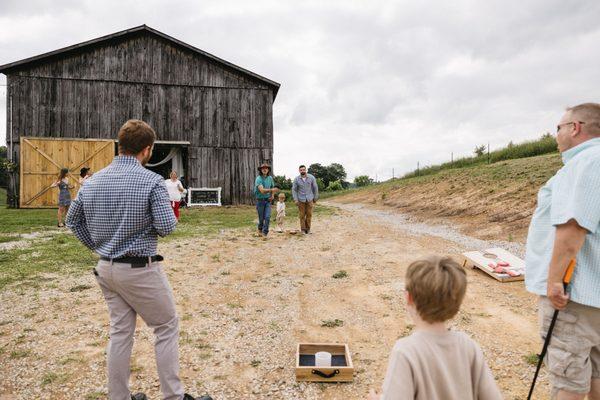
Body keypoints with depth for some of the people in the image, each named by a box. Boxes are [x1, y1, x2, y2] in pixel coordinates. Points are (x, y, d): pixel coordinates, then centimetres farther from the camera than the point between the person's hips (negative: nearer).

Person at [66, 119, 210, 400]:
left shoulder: (92, 181, 4)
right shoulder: (151, 180, -16)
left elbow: (72, 219, 13)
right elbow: (166, 227, -20)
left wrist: (99, 246, 16)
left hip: (105, 269, 7)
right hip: (140, 269, -6)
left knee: (120, 331, 17)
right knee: (167, 327, 8)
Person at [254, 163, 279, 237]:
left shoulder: (270, 178, 3)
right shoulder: (258, 179, -15)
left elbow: (273, 188, 18)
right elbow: (262, 190, -27)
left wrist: (272, 196, -1)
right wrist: (272, 190, -40)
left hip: (268, 200, 3)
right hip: (260, 200, -3)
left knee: (267, 217, -10)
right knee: (261, 218, 6)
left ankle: (265, 233, -4)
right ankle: (260, 230, 33)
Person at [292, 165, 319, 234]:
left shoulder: (311, 178, -5)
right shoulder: (296, 179, -6)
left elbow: (315, 188, 4)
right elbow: (294, 189, -1)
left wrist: (315, 198, 7)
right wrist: (295, 199, -8)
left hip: (310, 199, 1)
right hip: (301, 200, 0)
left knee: (309, 214, 2)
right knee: (302, 215, 1)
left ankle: (308, 228, 15)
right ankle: (303, 229, 11)